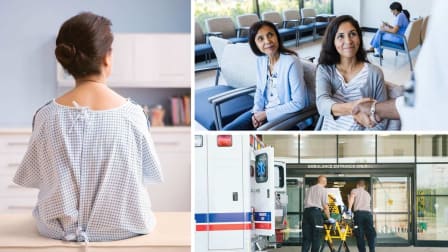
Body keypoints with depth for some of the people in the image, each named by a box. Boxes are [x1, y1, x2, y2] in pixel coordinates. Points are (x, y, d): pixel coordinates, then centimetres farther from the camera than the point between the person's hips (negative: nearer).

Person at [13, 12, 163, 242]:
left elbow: (32, 177, -2)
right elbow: (150, 173, -3)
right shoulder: (132, 114, -17)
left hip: (61, 229, 2)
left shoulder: (47, 115, -15)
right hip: (122, 227, -1)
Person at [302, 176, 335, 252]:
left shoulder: (309, 189, 22)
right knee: (316, 237, 2)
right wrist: (329, 218, 9)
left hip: (306, 211, 5)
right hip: (316, 212, -5)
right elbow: (325, 206, 0)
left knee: (306, 237, 5)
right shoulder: (323, 189, 4)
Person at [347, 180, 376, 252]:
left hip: (359, 213, -3)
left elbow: (351, 198, -4)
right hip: (368, 213, 3)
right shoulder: (367, 193, 31)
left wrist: (349, 209, -6)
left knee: (360, 234, -1)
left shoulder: (354, 190, 16)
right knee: (370, 234, 4)